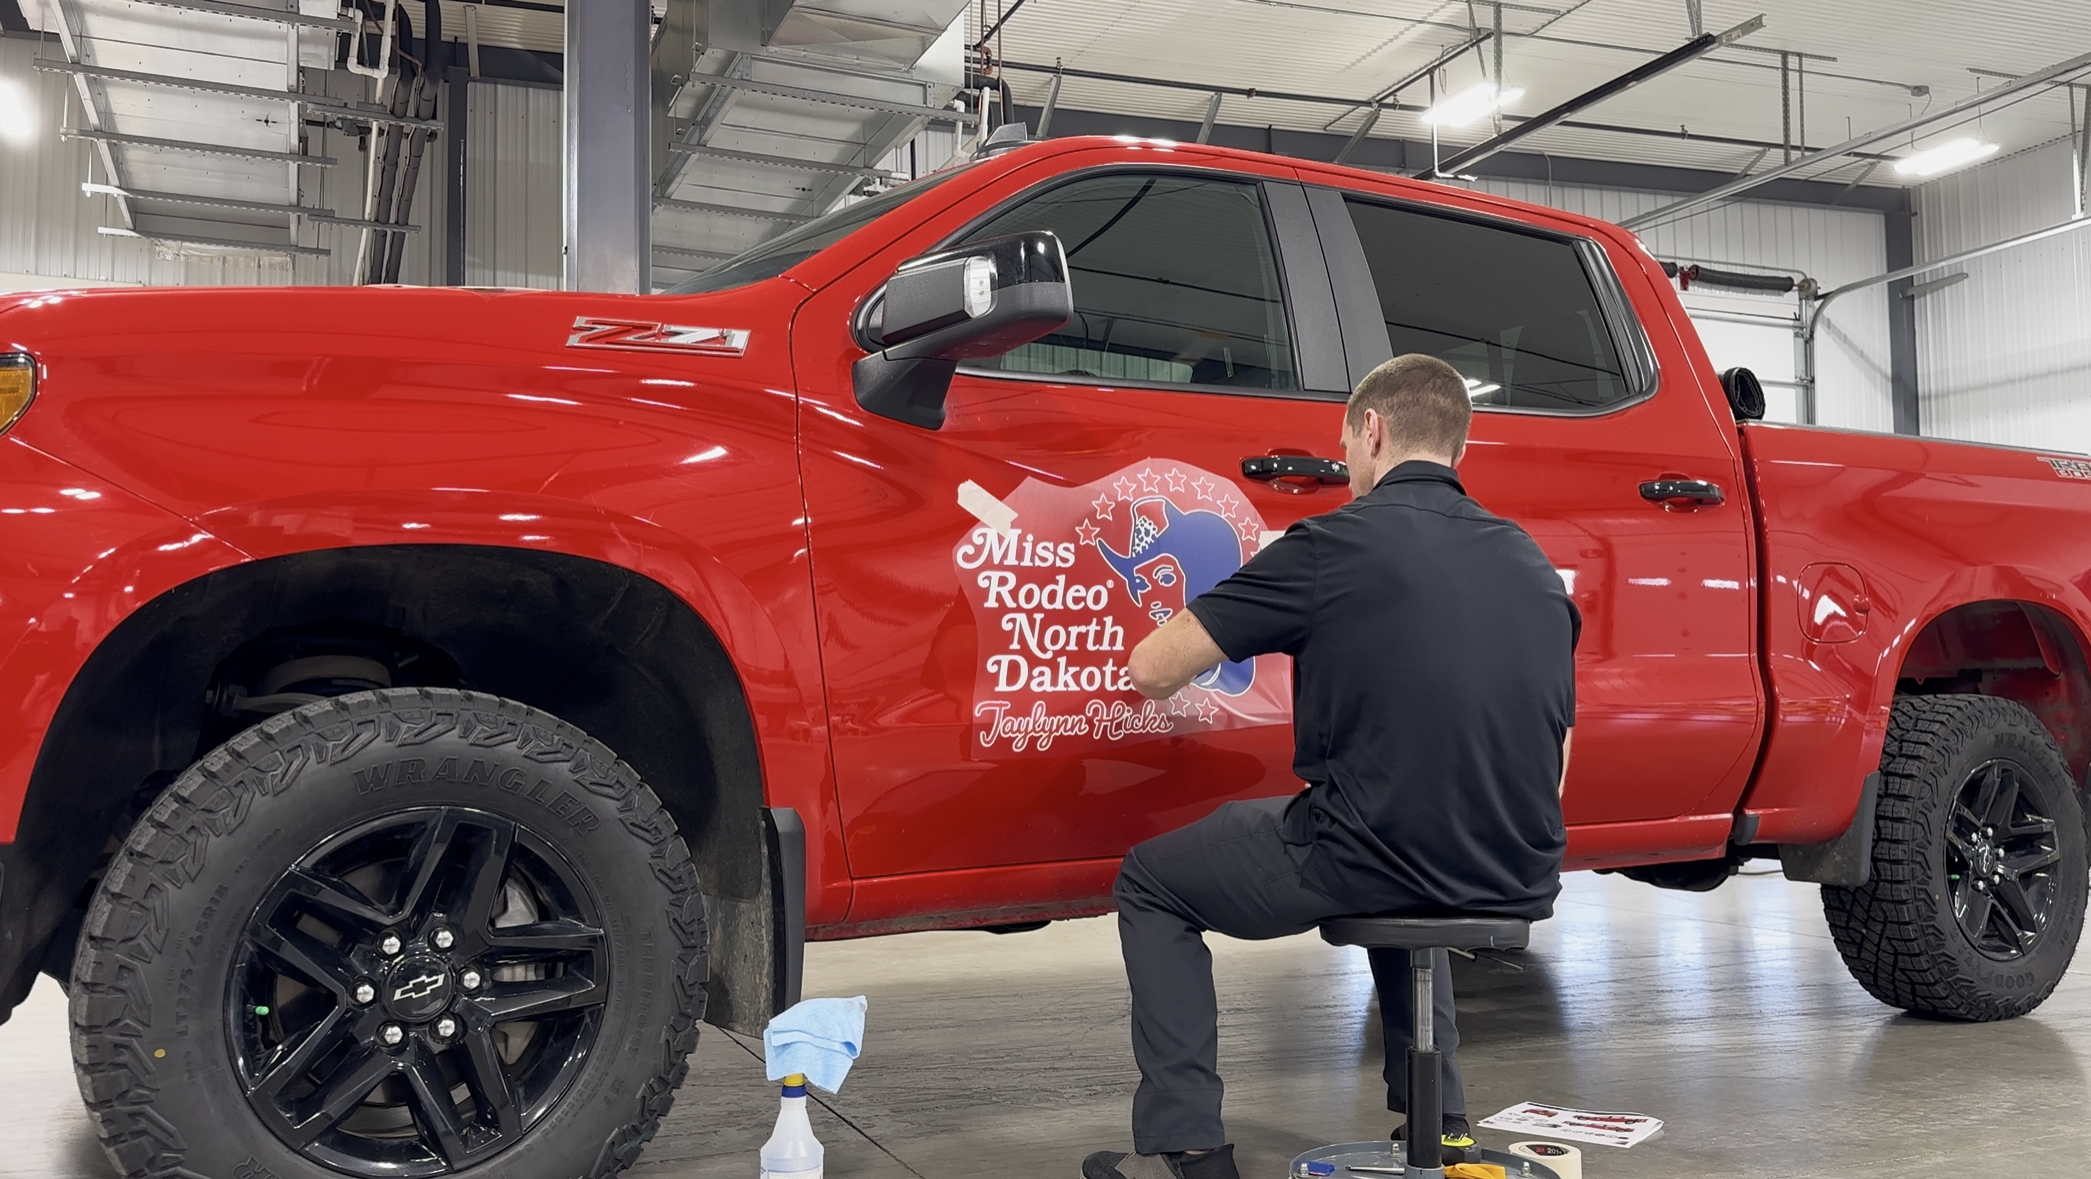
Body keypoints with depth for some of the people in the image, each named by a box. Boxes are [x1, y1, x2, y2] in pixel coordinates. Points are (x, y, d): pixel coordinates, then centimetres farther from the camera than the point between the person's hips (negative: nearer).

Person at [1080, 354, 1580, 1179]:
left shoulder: (1338, 543, -9)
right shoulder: (1532, 563, 10)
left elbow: (1151, 671, -6)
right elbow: (1550, 774, 15)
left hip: (1369, 865, -6)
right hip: (1518, 885, 7)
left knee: (1151, 884, 15)